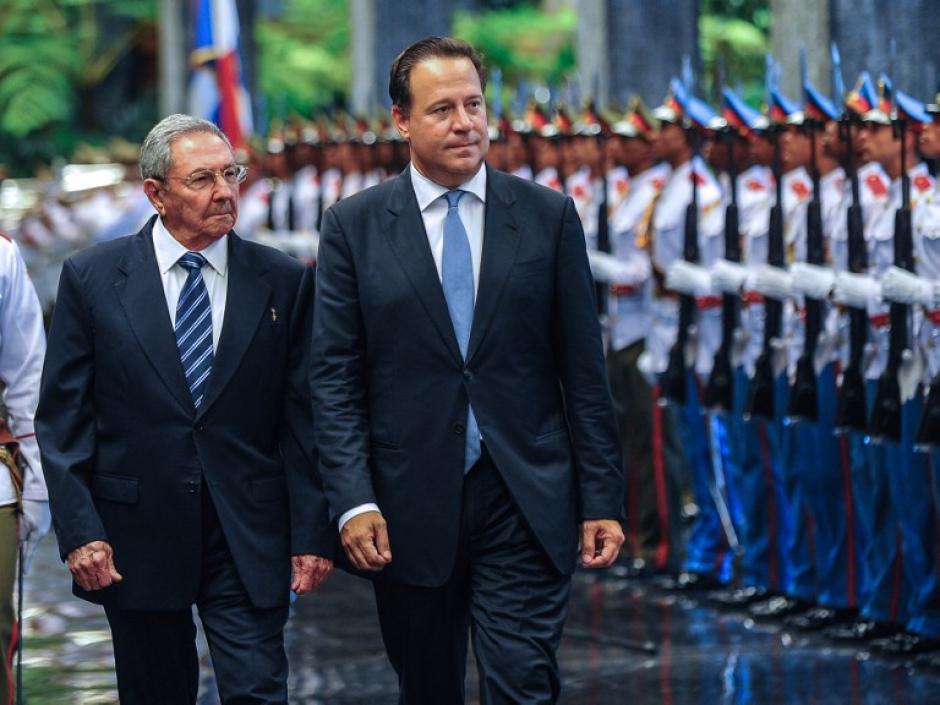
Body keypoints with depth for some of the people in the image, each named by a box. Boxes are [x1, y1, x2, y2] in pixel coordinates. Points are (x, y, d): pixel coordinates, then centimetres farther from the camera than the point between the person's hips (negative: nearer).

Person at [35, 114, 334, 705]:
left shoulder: (285, 283, 2)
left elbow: (304, 417, 3)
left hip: (250, 542, 0)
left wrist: (313, 533, -2)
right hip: (137, 539, 0)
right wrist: (80, 531, -8)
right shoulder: (93, 278, 0)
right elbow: (62, 418, 0)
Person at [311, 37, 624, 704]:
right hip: (410, 508, 1)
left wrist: (602, 500, 0)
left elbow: (584, 369, 4)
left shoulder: (548, 216, 3)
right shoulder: (354, 226, 2)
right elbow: (335, 378, 0)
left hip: (525, 503, -1)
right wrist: (353, 500, -10)